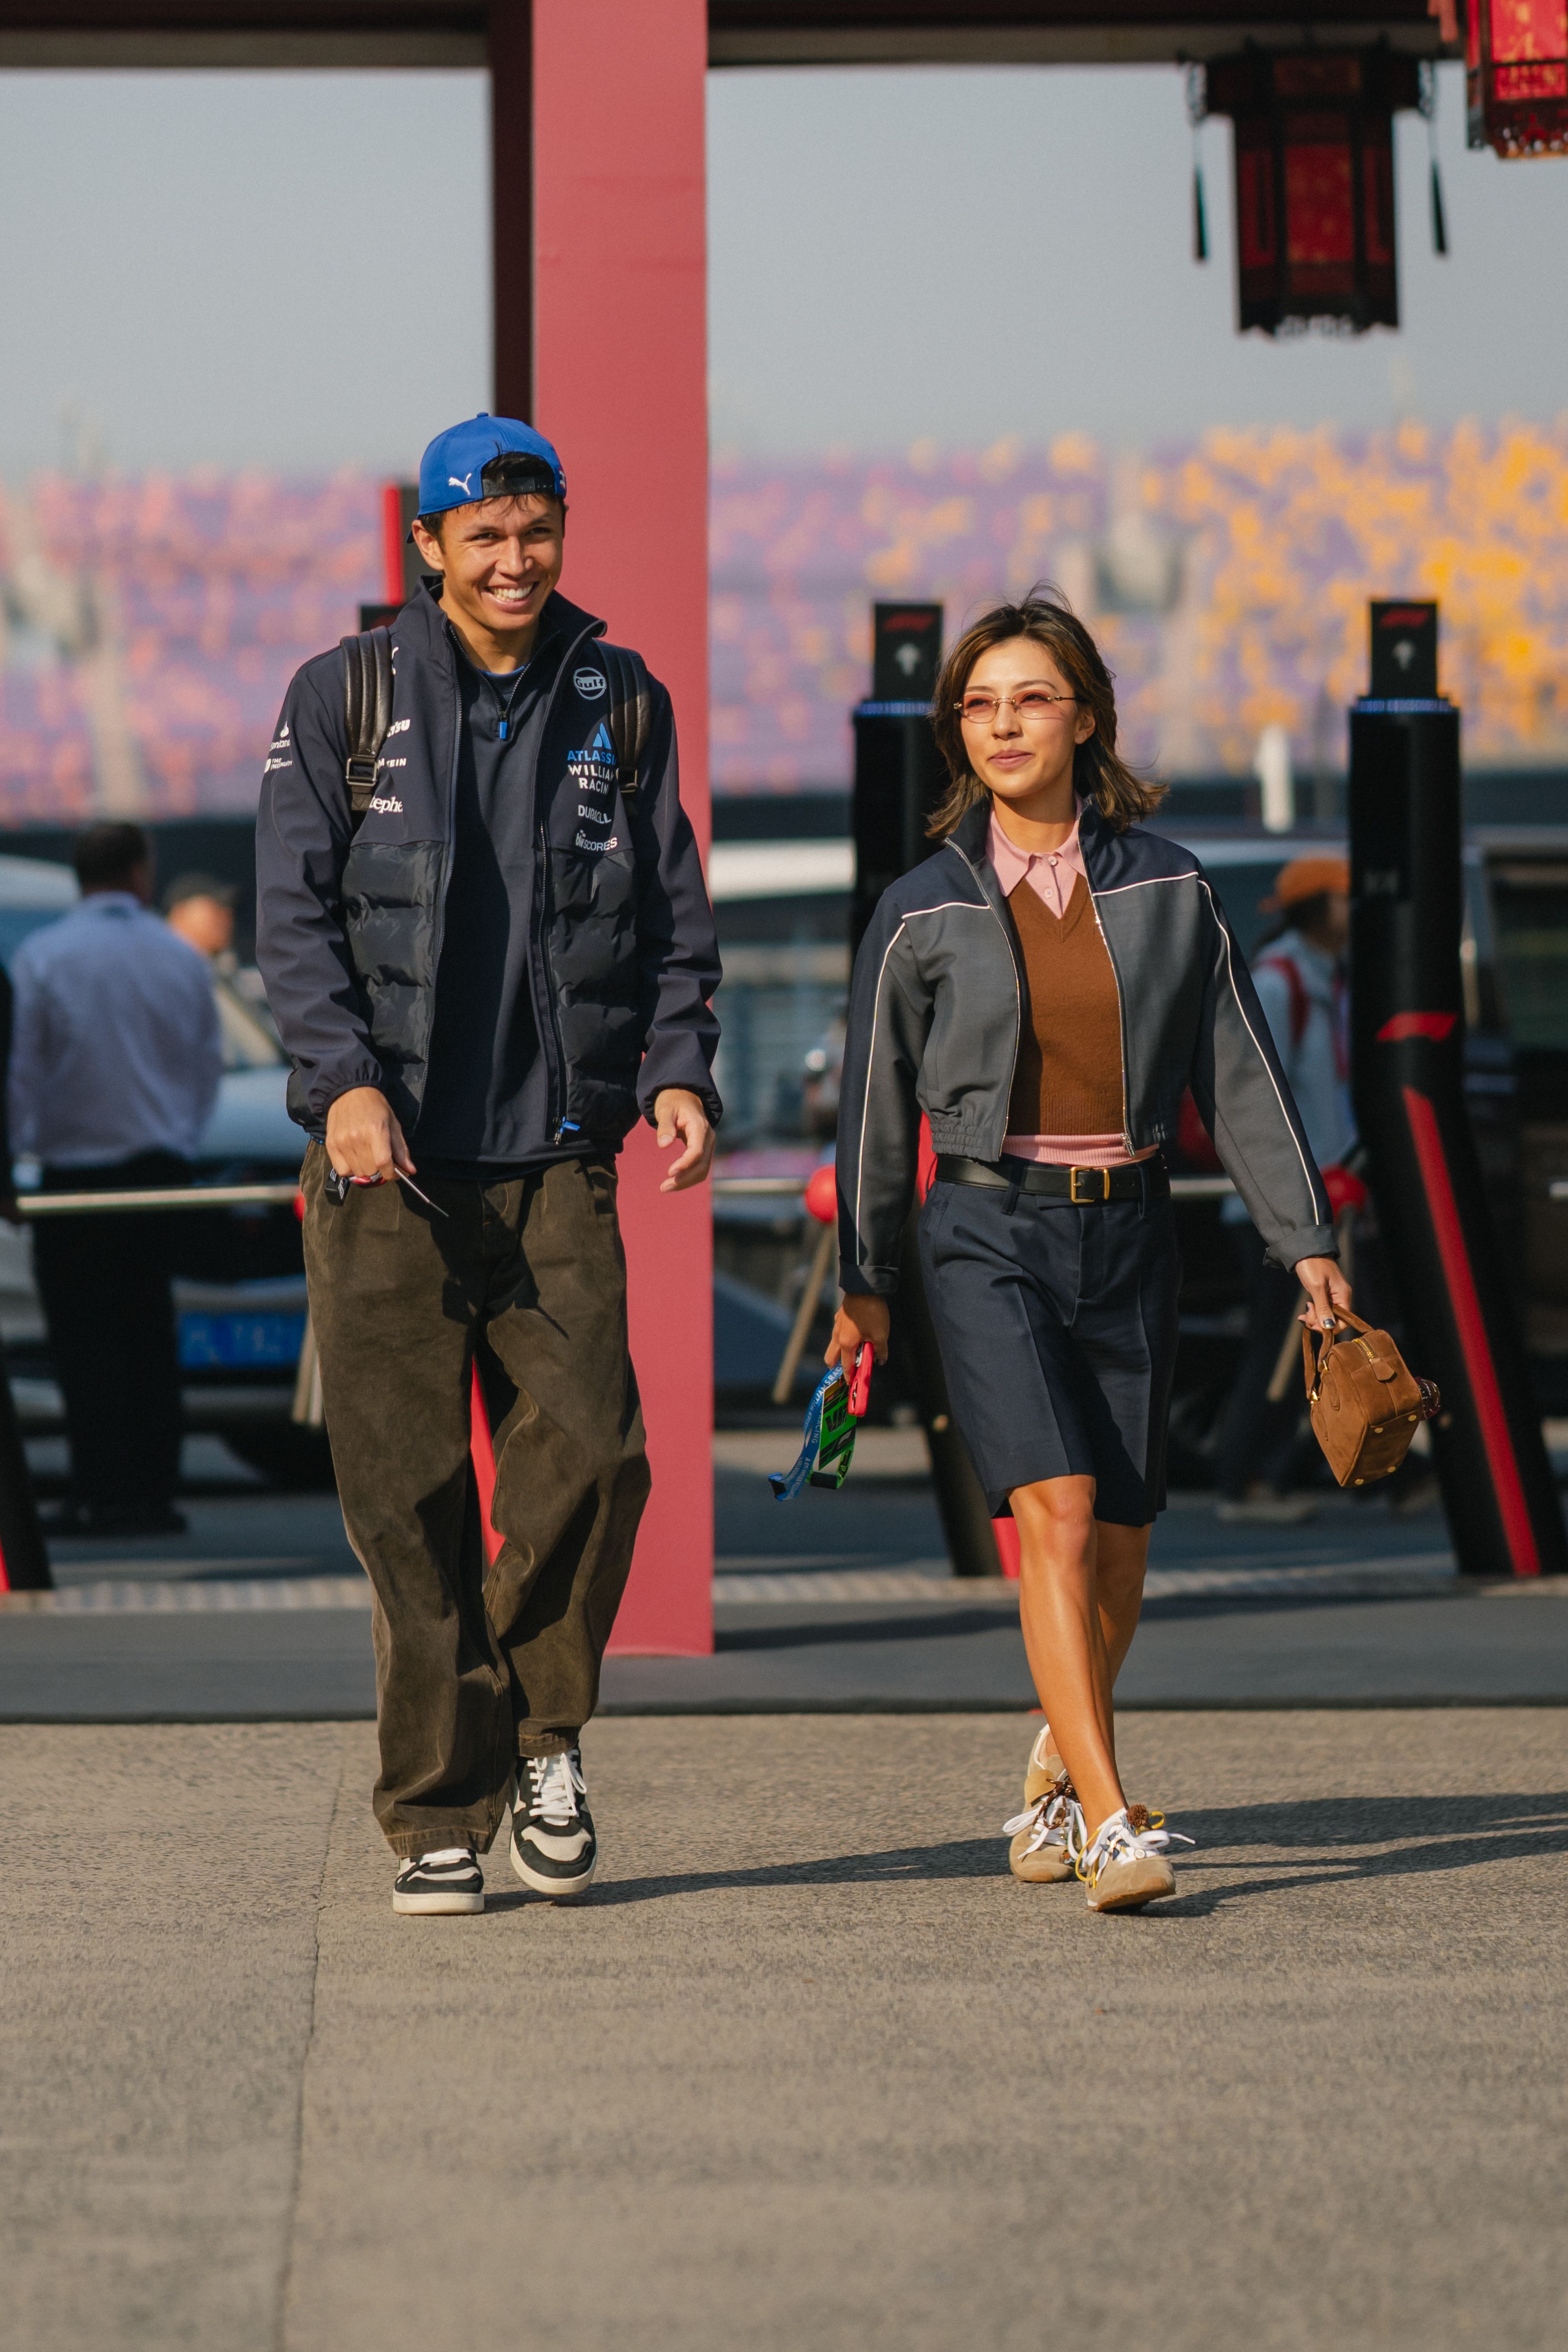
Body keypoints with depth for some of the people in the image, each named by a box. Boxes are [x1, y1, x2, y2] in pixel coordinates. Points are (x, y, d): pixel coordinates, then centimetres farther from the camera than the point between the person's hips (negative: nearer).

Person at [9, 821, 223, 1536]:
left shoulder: (41, 958, -7)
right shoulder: (181, 959, 3)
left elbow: (22, 1067, -7)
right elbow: (208, 1065, 9)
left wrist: (23, 1144, 4)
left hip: (76, 1168, -3)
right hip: (160, 1166, 3)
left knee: (86, 1341, -2)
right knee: (151, 1336, 8)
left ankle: (100, 1495, -7)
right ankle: (153, 1493, 7)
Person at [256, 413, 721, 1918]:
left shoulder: (619, 707, 11)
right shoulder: (342, 701, 5)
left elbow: (673, 916, 13)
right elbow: (294, 911, 0)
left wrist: (678, 1071, -4)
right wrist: (347, 1077, -15)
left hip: (557, 1154, 1)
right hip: (388, 1166, -1)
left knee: (588, 1449, -11)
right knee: (408, 1494, -2)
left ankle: (542, 1733, 13)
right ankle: (436, 1811, 7)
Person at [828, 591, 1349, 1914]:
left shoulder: (1167, 889, 3)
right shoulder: (925, 911, 0)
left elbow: (1241, 1072, 7)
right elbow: (880, 1098, 9)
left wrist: (1306, 1240, 4)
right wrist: (863, 1282, 14)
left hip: (1127, 1229, 2)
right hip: (988, 1232, -2)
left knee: (1118, 1541, 8)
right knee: (1054, 1513, -18)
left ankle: (1060, 1764, 37)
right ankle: (1112, 1828, -22)